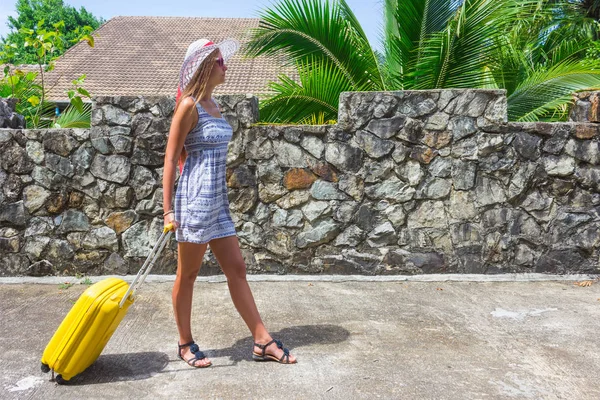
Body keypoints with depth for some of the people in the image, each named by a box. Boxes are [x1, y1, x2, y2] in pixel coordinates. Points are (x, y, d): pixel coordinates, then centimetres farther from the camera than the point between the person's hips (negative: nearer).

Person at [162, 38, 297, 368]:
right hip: (195, 197, -8)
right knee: (188, 274, 6)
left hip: (217, 198, 8)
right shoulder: (189, 106, -10)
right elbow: (171, 158, -11)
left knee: (236, 269, 9)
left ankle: (262, 341, 16)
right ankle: (185, 344, 23)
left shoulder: (213, 105, 14)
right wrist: (168, 210, -14)